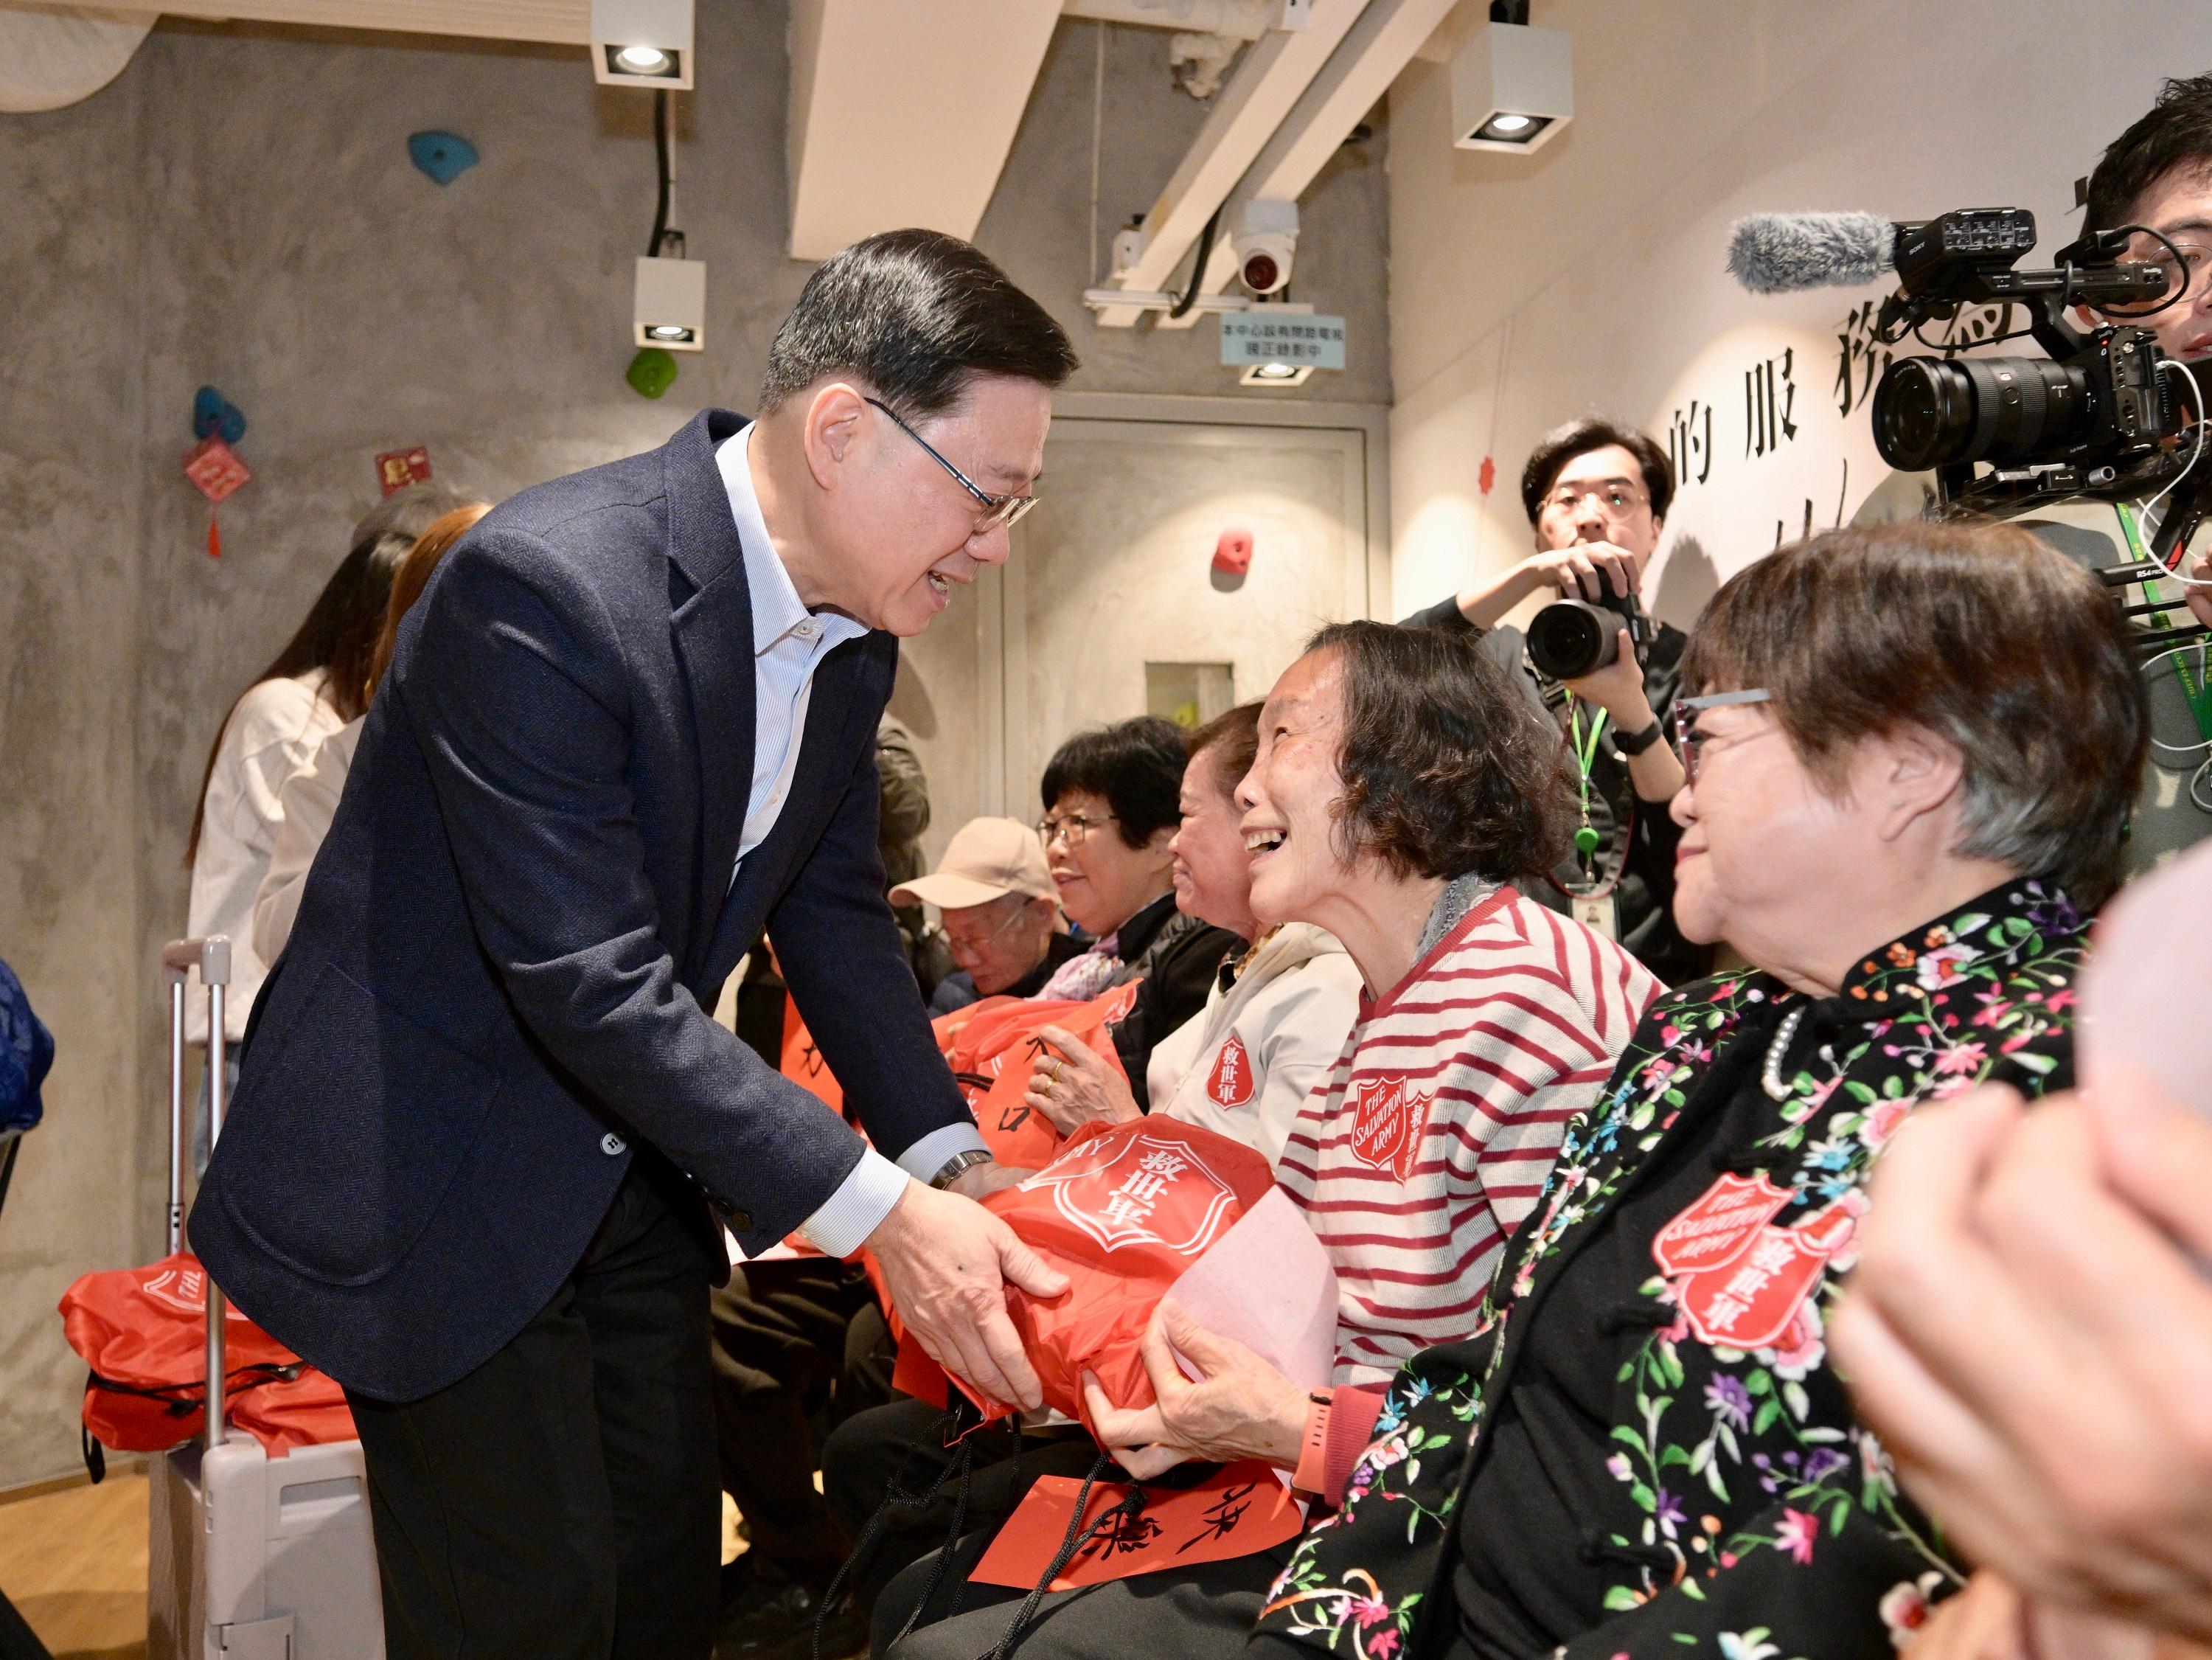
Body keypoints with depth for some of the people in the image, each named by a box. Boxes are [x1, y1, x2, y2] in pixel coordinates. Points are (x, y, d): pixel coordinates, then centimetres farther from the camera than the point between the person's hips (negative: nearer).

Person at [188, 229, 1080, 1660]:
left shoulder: (856, 633, -3)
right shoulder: (543, 587, -29)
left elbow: (835, 908, 5)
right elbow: (589, 983, -30)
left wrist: (954, 1165, -5)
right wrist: (883, 1213, -28)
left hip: (632, 1166, 8)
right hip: (439, 1175, -7)